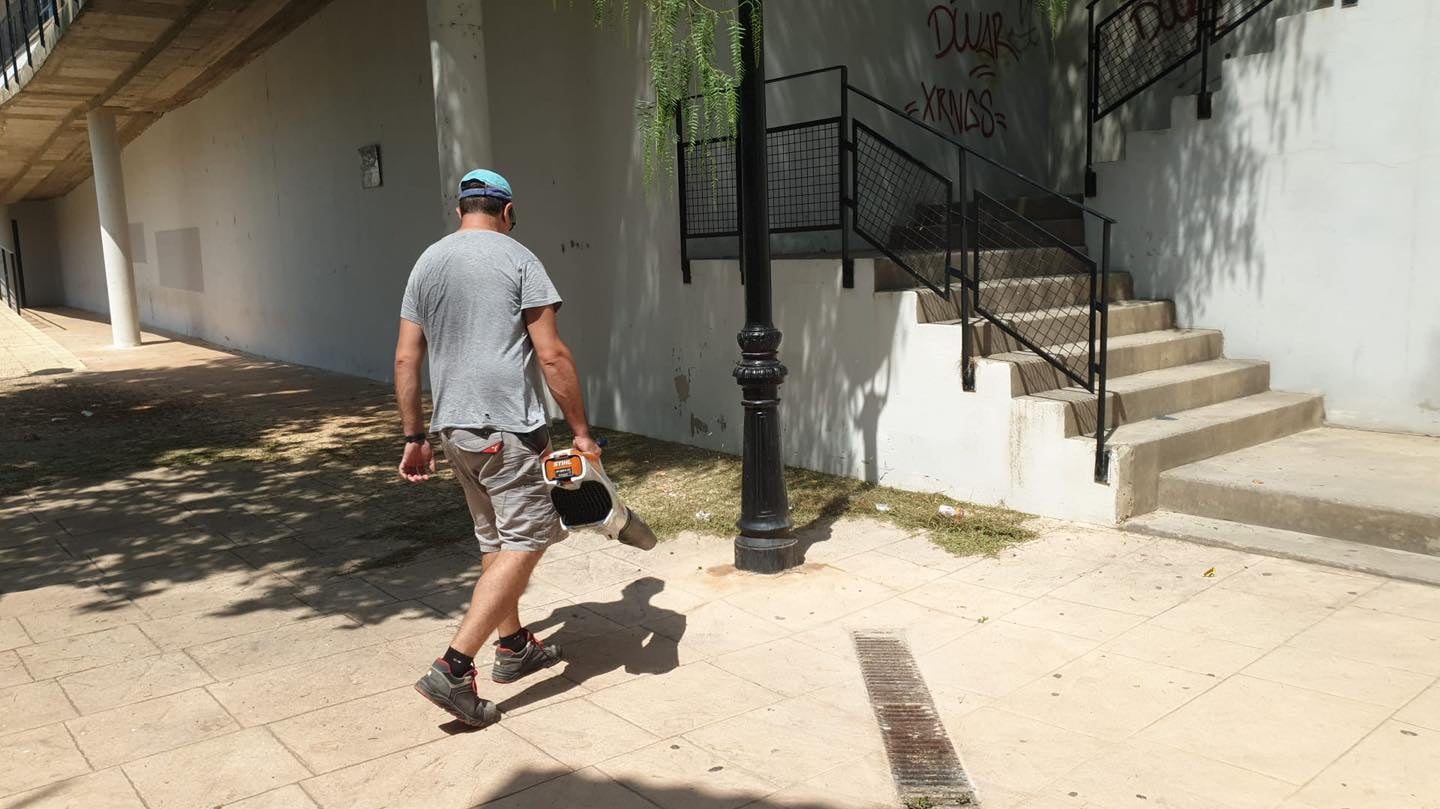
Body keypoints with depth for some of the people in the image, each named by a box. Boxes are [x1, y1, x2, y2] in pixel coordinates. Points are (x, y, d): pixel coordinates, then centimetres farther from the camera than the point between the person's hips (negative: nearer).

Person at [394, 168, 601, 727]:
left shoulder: (427, 263, 12)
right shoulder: (518, 259, -6)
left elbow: (406, 358, 10)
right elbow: (551, 354, -12)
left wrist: (415, 437, 16)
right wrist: (581, 429, -6)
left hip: (452, 426, 7)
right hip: (508, 427, -7)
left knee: (494, 538, 20)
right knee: (525, 542, -3)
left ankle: (514, 646, 32)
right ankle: (453, 670, -11)